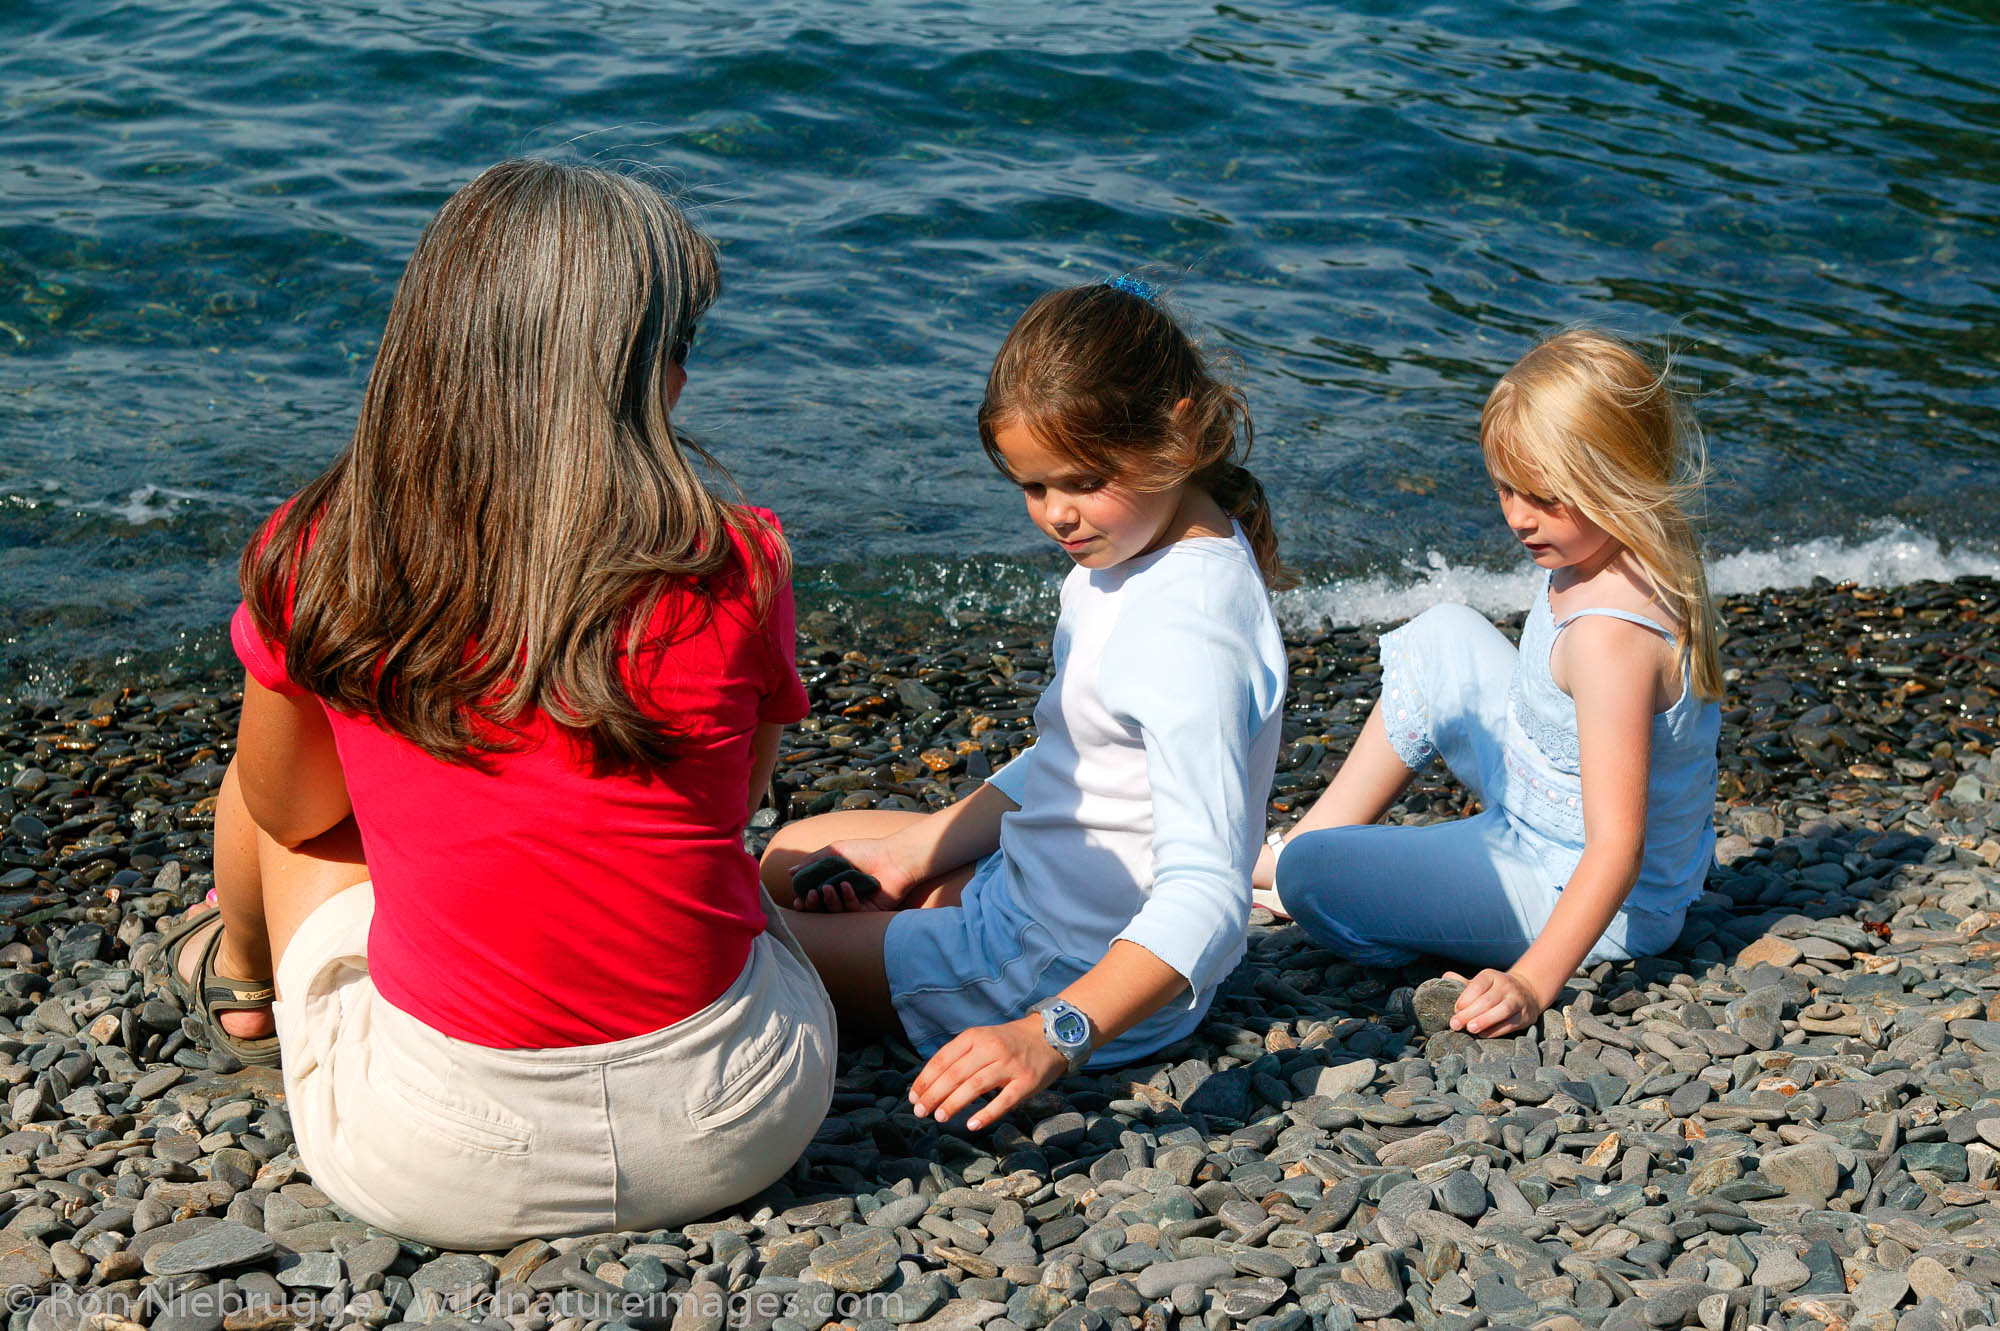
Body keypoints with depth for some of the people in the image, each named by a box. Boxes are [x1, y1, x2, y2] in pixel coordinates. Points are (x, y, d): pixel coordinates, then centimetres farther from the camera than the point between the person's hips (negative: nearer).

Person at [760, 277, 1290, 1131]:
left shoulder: (1189, 630, -31)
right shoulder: (1118, 557, 2)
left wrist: (1053, 1034, -45)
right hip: (1029, 889, 11)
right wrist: (918, 851, 9)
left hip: (1085, 972, -11)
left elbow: (1207, 897, -36)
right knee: (795, 853, 24)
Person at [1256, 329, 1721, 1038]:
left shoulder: (1612, 635, -33)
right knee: (1444, 637, 20)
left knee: (1309, 874, -24)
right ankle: (1296, 844, 22)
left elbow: (1618, 850, -34)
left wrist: (1534, 981, -37)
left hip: (1581, 900, -10)